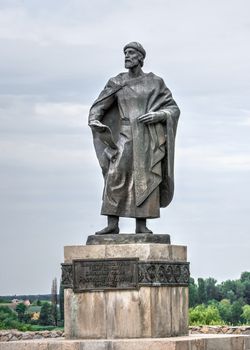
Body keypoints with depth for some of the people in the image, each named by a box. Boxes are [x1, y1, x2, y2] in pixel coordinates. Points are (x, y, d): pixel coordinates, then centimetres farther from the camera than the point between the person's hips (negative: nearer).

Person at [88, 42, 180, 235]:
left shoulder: (155, 82, 7)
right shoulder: (116, 83, 8)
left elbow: (173, 109, 5)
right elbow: (97, 108, 4)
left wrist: (157, 115, -16)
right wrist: (93, 121, -19)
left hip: (149, 136, 0)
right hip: (126, 135, 0)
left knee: (146, 179, -6)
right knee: (116, 176, -14)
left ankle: (141, 226, -1)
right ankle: (112, 224, -15)